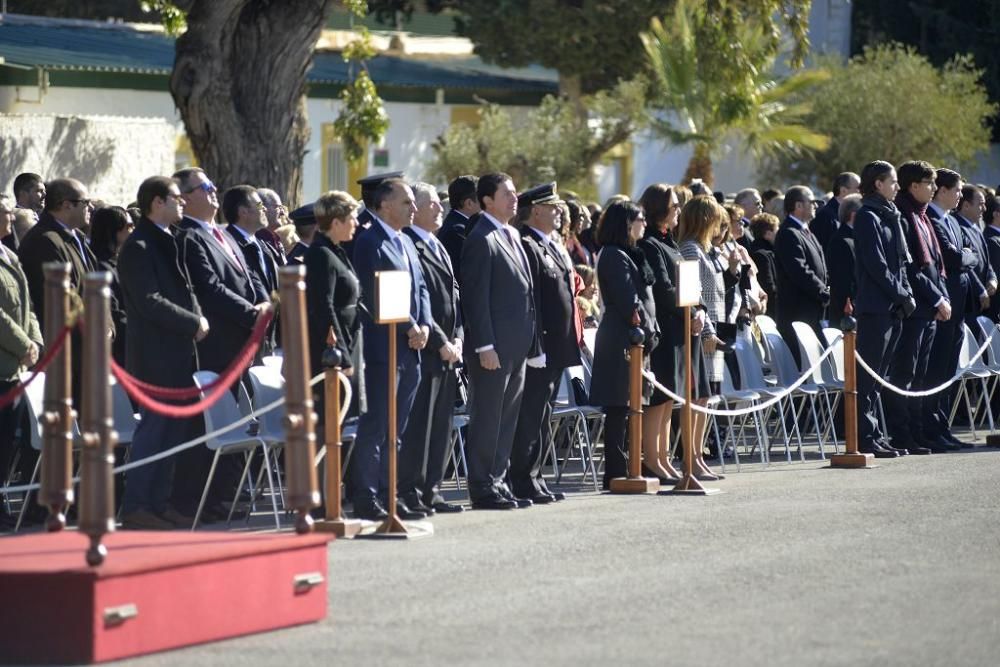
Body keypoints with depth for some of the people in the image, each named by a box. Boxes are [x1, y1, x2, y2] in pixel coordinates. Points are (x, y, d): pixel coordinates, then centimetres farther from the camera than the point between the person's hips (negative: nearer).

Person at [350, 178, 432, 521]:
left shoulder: (406, 242, 18)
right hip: (383, 348, -9)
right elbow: (376, 295, -17)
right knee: (375, 426, -7)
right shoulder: (370, 243, -11)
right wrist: (409, 328, -13)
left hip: (409, 350, 9)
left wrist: (424, 325, 2)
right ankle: (365, 498, -4)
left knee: (395, 429, 11)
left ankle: (388, 495, 16)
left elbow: (420, 287, 18)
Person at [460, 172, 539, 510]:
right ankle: (482, 488, 1)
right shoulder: (480, 240, -12)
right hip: (493, 348, -9)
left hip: (516, 347, 9)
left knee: (507, 419, 12)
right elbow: (476, 298, -16)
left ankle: (497, 481, 19)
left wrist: (530, 341, 16)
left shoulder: (513, 236, 17)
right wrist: (485, 346, -20)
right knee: (487, 418, -3)